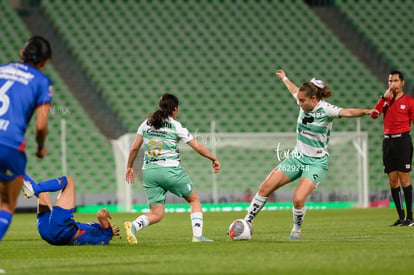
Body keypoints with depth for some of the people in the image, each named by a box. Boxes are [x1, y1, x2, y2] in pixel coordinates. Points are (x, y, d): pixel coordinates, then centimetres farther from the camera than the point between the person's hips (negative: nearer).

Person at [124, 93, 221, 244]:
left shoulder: (146, 123, 10)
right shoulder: (176, 126, -2)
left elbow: (135, 147, 10)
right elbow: (197, 147, 0)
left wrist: (129, 167, 22)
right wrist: (214, 159, 13)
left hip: (149, 171, 4)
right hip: (170, 169, -4)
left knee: (156, 214, 6)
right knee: (194, 199, 17)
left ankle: (133, 226, -23)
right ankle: (197, 235, 6)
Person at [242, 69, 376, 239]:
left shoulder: (325, 109, -17)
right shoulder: (304, 105, 1)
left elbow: (347, 112, -33)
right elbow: (294, 91, 24)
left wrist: (365, 111, -51)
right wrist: (284, 78, 42)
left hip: (316, 162, -6)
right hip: (297, 157, 6)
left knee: (298, 199, -22)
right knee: (266, 187, -3)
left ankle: (296, 230, 6)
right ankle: (246, 222, 7)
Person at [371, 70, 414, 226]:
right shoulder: (386, 100, 13)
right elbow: (374, 115, 0)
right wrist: (384, 97, -6)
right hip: (387, 141, 5)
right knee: (392, 181, 3)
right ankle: (401, 217, 9)